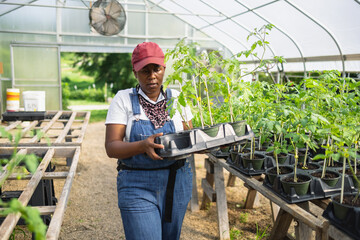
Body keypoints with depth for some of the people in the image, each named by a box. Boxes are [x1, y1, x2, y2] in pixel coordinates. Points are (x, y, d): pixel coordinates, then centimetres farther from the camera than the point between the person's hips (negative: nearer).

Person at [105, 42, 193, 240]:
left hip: (177, 182, 3)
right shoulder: (123, 99, -3)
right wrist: (143, 145, -29)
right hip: (137, 186, -3)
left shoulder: (176, 97, 6)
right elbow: (111, 147, -10)